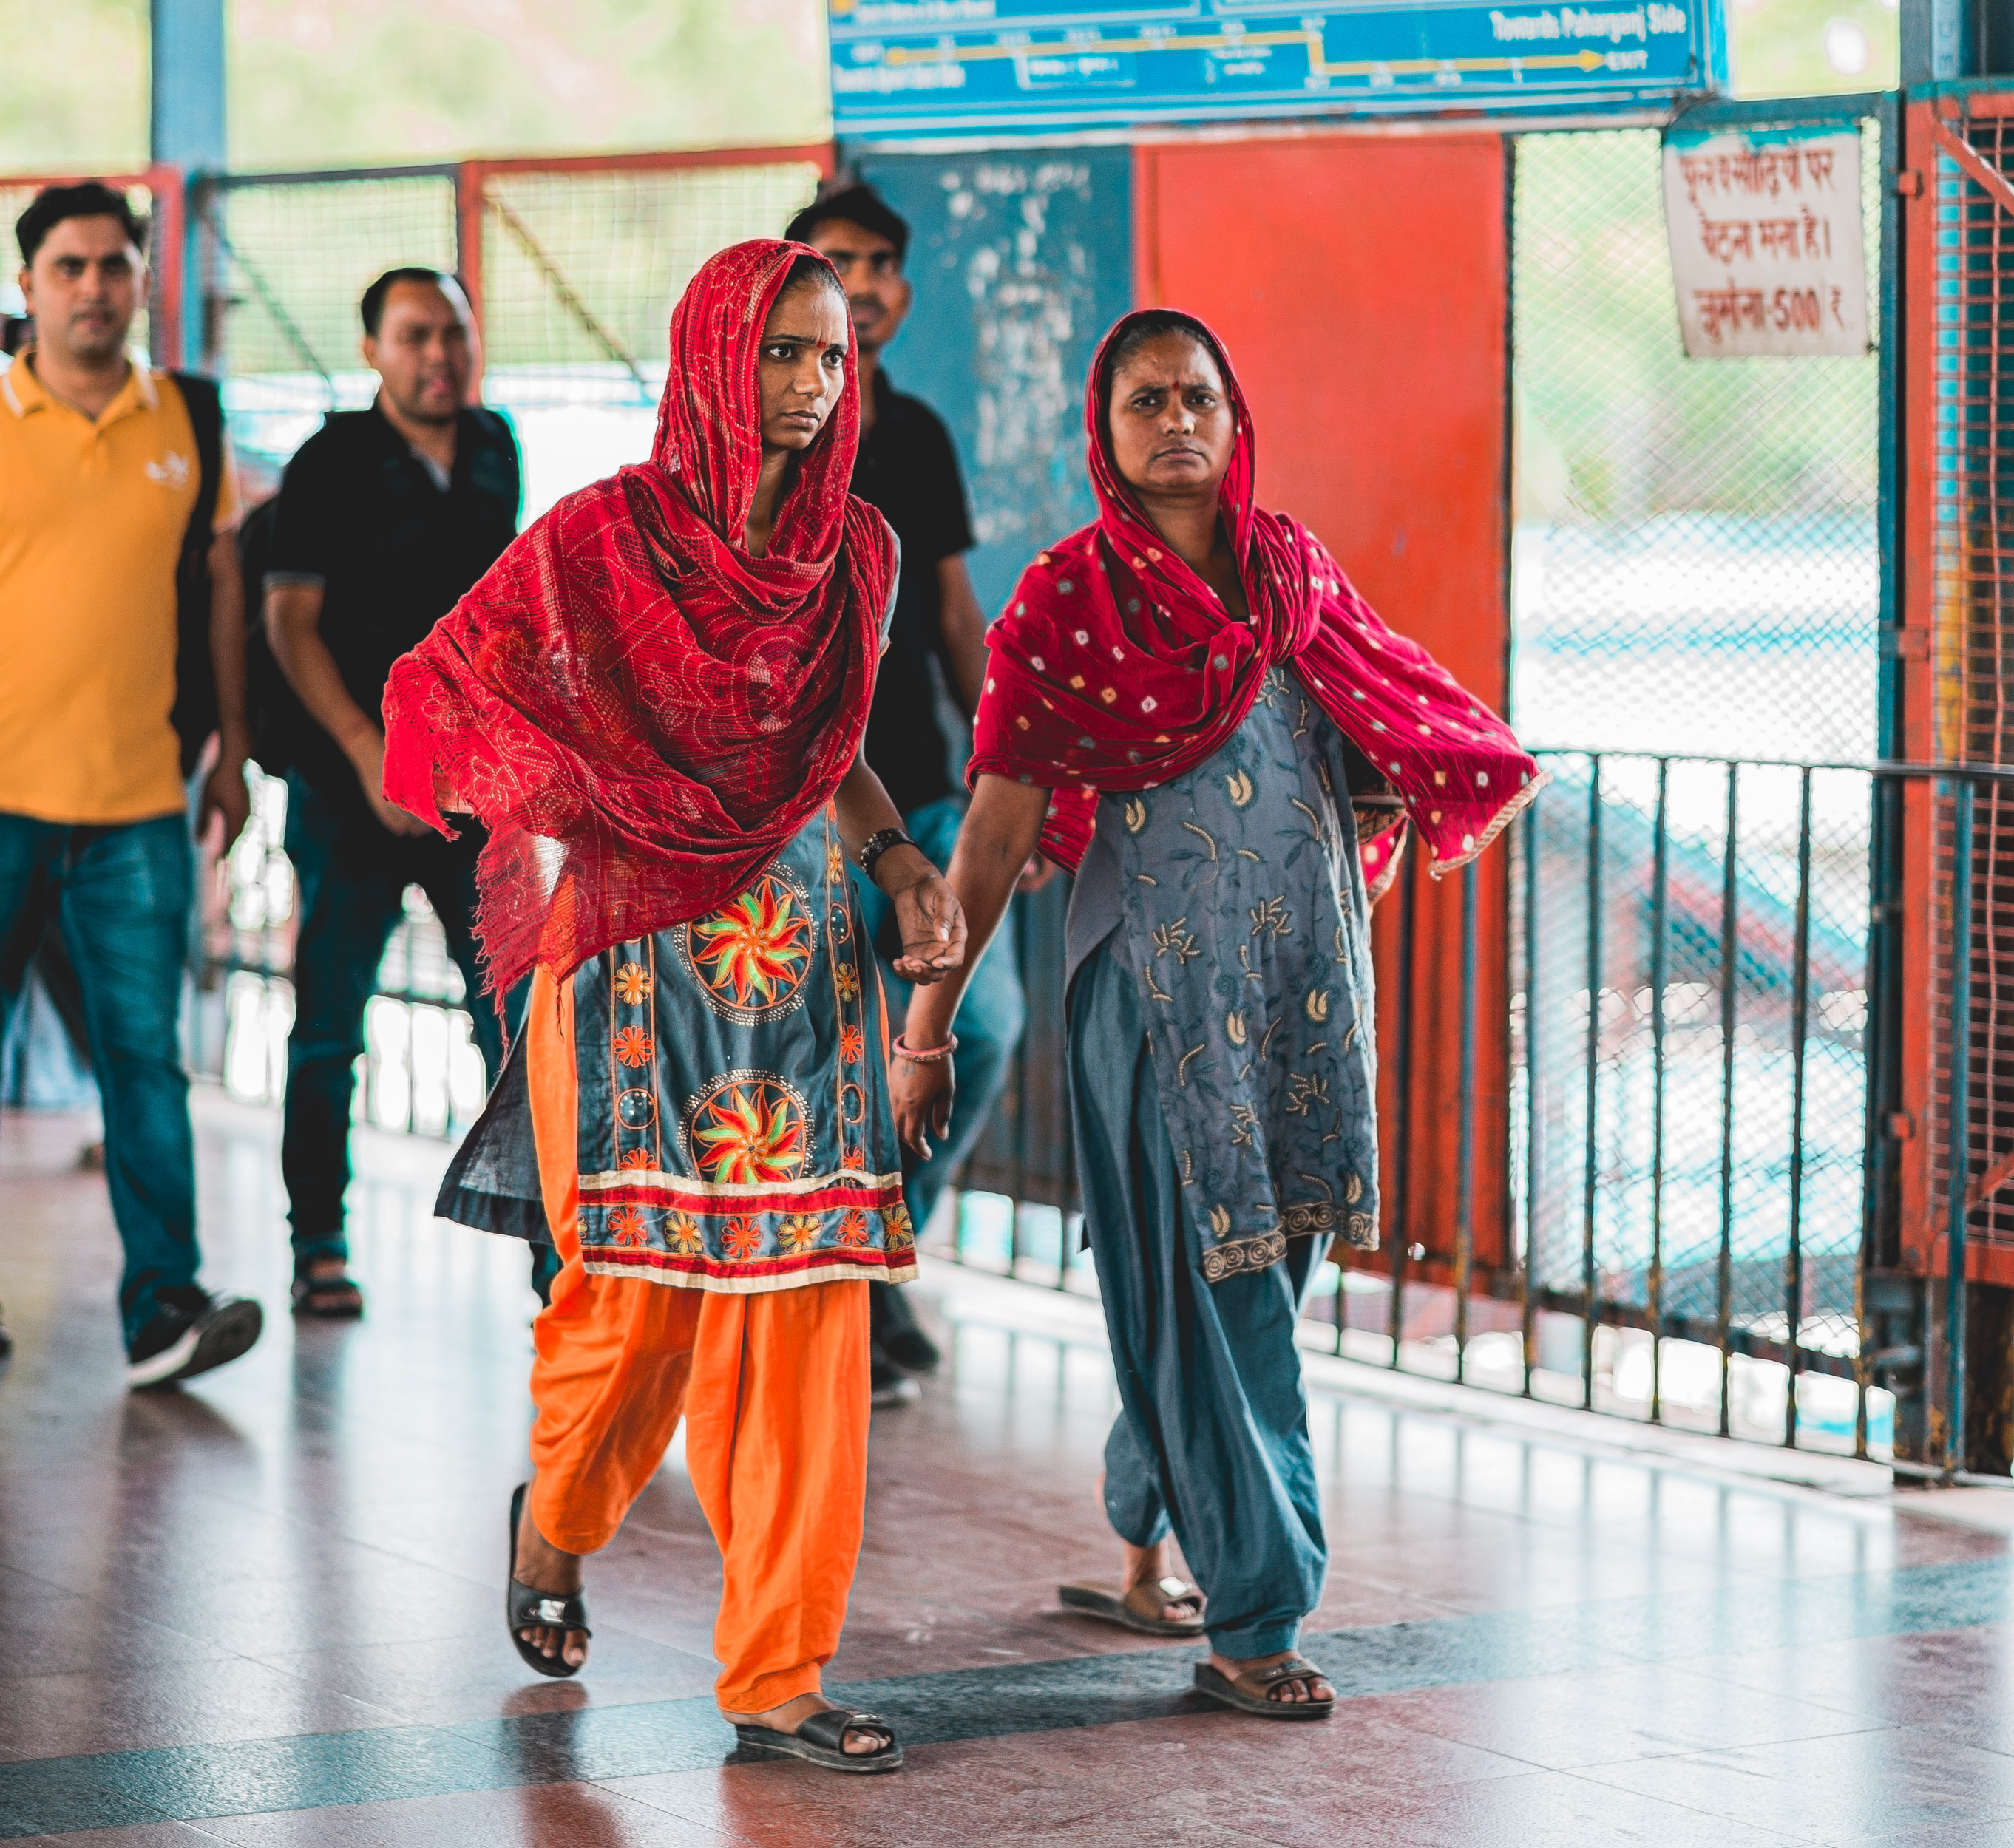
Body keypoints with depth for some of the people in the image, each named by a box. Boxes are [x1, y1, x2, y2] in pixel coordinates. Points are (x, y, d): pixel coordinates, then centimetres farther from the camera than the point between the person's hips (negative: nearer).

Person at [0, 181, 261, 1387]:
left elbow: (220, 588, 16)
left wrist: (232, 751, 15)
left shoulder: (193, 423, 8)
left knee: (146, 1051, -1)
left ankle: (163, 1304, -1)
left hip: (140, 798, 1)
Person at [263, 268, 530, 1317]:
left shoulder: (494, 453, 10)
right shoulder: (332, 465, -5)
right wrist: (366, 751, -16)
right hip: (353, 785, -3)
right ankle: (319, 1249, 10)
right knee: (329, 1023, 1)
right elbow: (291, 622, -7)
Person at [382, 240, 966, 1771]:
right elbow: (441, 691, 2)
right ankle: (556, 1519, 32)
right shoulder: (603, 538, -5)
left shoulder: (856, 551, 8)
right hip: (641, 959, -4)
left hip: (805, 959, 4)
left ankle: (777, 1674, 3)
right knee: (641, 1287, -3)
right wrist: (544, 827, -12)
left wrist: (905, 866, 4)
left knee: (805, 1303, -2)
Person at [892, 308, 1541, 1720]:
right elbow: (998, 827, -6)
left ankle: (1146, 1551, 29)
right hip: (1157, 981, -5)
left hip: (1304, 970, 5)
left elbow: (1398, 732, 21)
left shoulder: (1295, 572, 9)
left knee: (1256, 1266, 11)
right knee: (1209, 1287, -6)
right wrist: (929, 1026, -8)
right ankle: (1253, 1620, -3)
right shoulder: (1066, 602, -5)